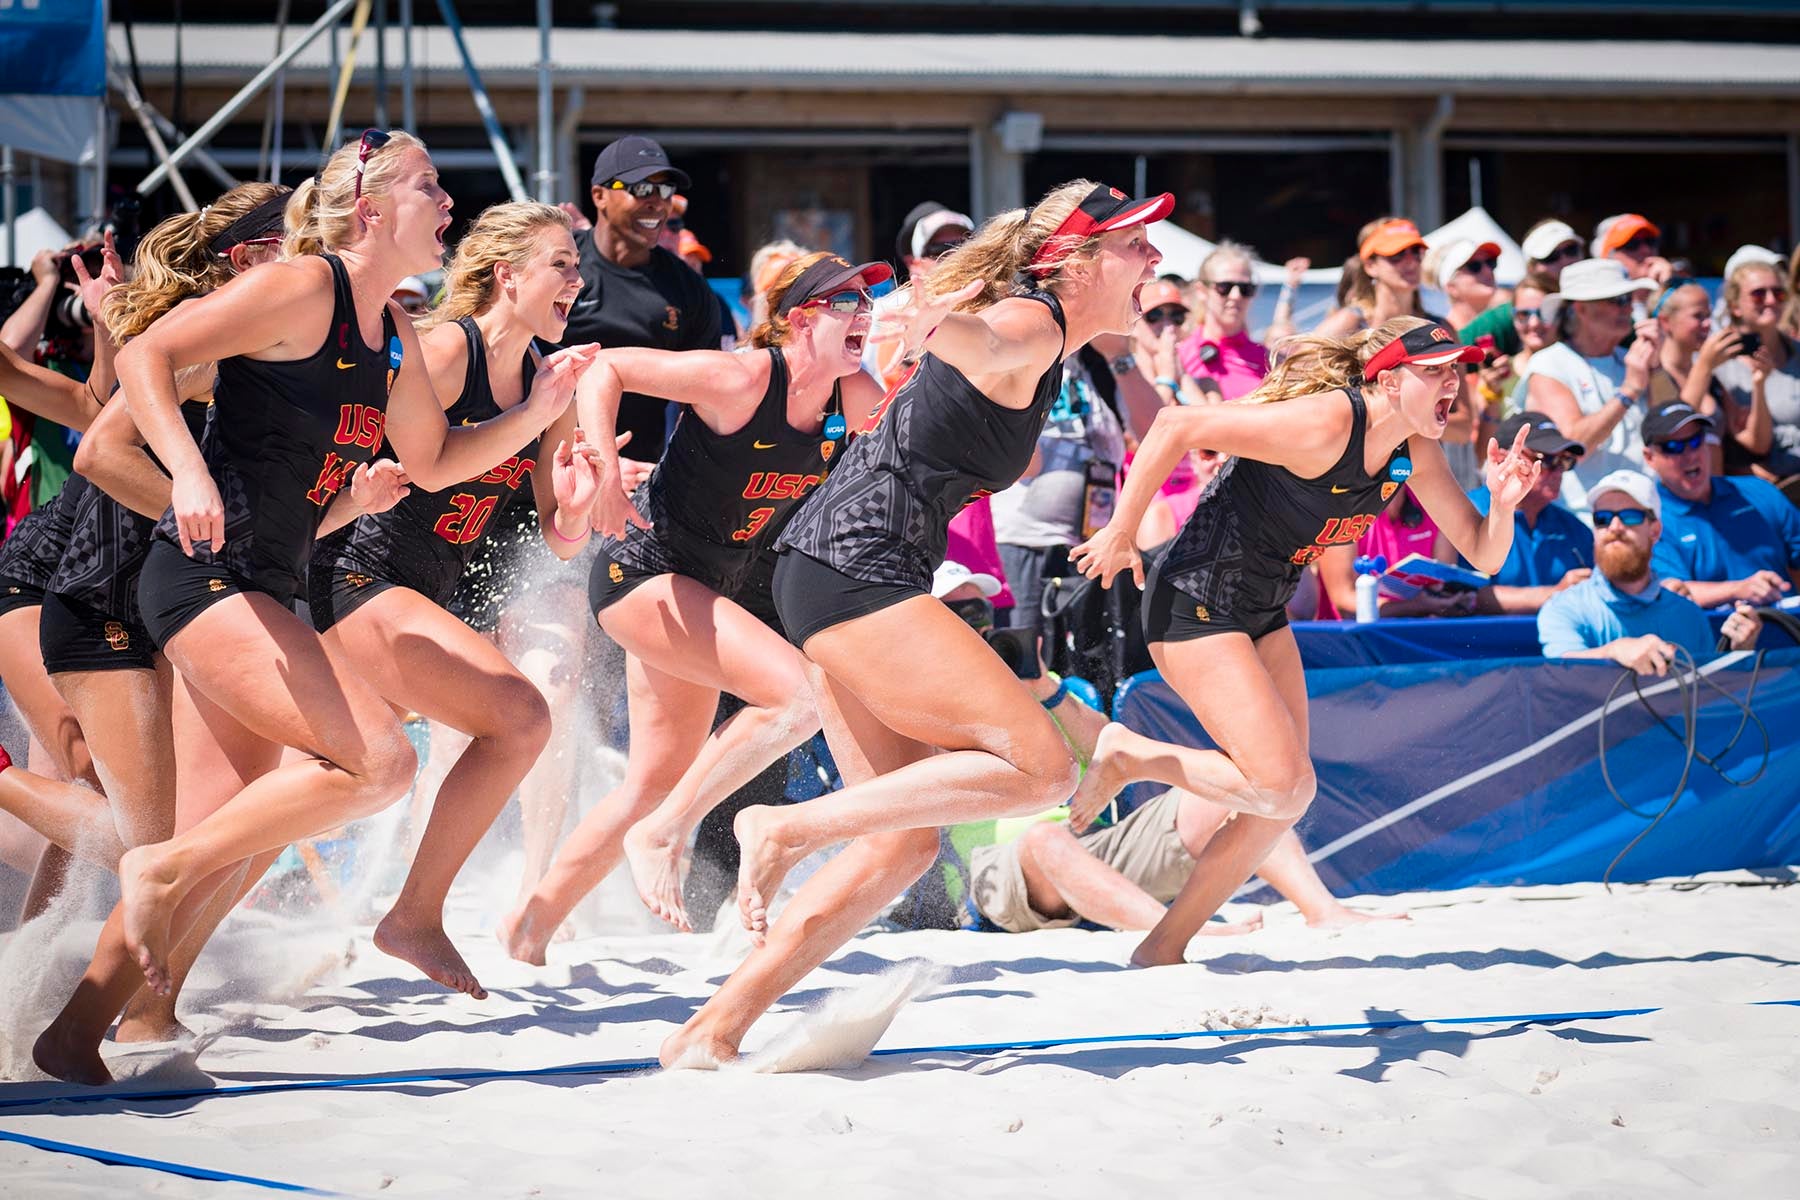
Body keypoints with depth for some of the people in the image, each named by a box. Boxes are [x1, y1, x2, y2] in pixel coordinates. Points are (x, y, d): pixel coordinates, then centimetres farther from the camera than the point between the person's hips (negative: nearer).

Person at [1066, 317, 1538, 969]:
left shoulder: (1414, 452, 0)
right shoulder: (1325, 425, -25)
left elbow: (1482, 554, 5)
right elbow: (1176, 426, -24)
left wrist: (1503, 502, -16)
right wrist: (1120, 532, -19)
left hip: (1262, 613, 9)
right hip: (1196, 601, -9)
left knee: (1284, 799, 6)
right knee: (1282, 786, -18)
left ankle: (1161, 951, 17)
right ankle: (1126, 755, 2)